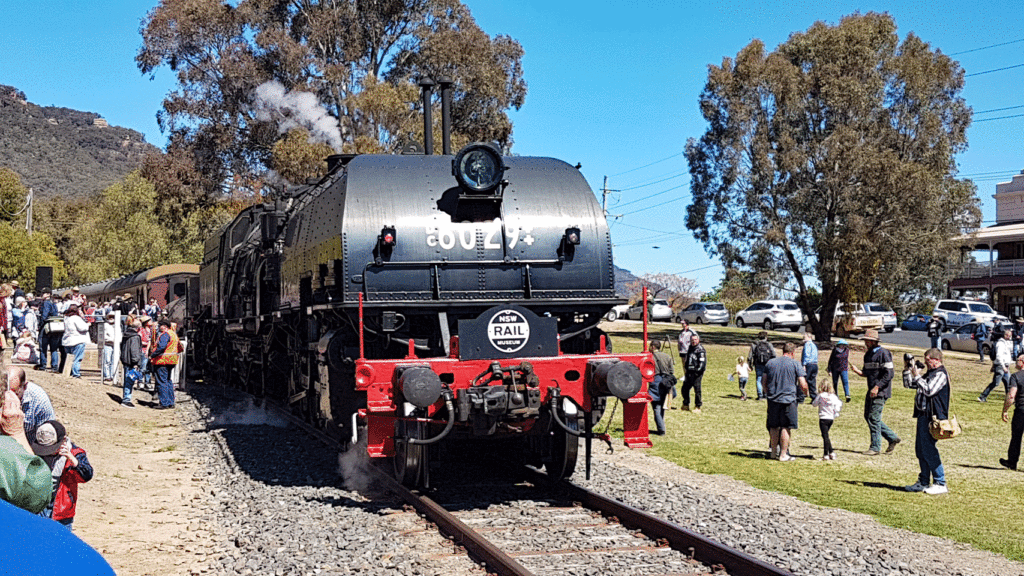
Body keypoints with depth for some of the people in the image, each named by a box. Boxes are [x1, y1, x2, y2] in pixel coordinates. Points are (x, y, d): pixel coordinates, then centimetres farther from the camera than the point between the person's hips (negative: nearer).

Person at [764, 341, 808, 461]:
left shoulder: (770, 363, 9)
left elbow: (764, 383, 12)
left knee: (774, 427, 12)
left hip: (772, 400, 4)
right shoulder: (796, 364, -2)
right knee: (786, 427, 2)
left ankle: (774, 452, 19)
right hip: (788, 400, -4)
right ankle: (783, 455, 3)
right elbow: (803, 385, -5)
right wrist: (806, 392, 16)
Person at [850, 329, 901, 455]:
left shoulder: (883, 353, -12)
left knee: (874, 418, -9)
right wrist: (858, 371, 0)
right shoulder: (868, 354, 15)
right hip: (871, 391, 9)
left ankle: (875, 447, -1)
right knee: (868, 416, 11)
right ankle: (892, 438, 21)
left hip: (880, 392, -9)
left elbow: (888, 374, -17)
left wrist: (877, 387, -21)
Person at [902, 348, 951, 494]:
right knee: (920, 449, 13)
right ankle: (923, 482, 21)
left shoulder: (940, 374, -10)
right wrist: (907, 370, 13)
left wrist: (917, 376, -16)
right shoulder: (929, 374, 20)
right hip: (923, 415, 10)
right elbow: (909, 384, 25)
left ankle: (940, 484, -5)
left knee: (928, 449, -10)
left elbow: (929, 390, -23)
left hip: (932, 417, -10)